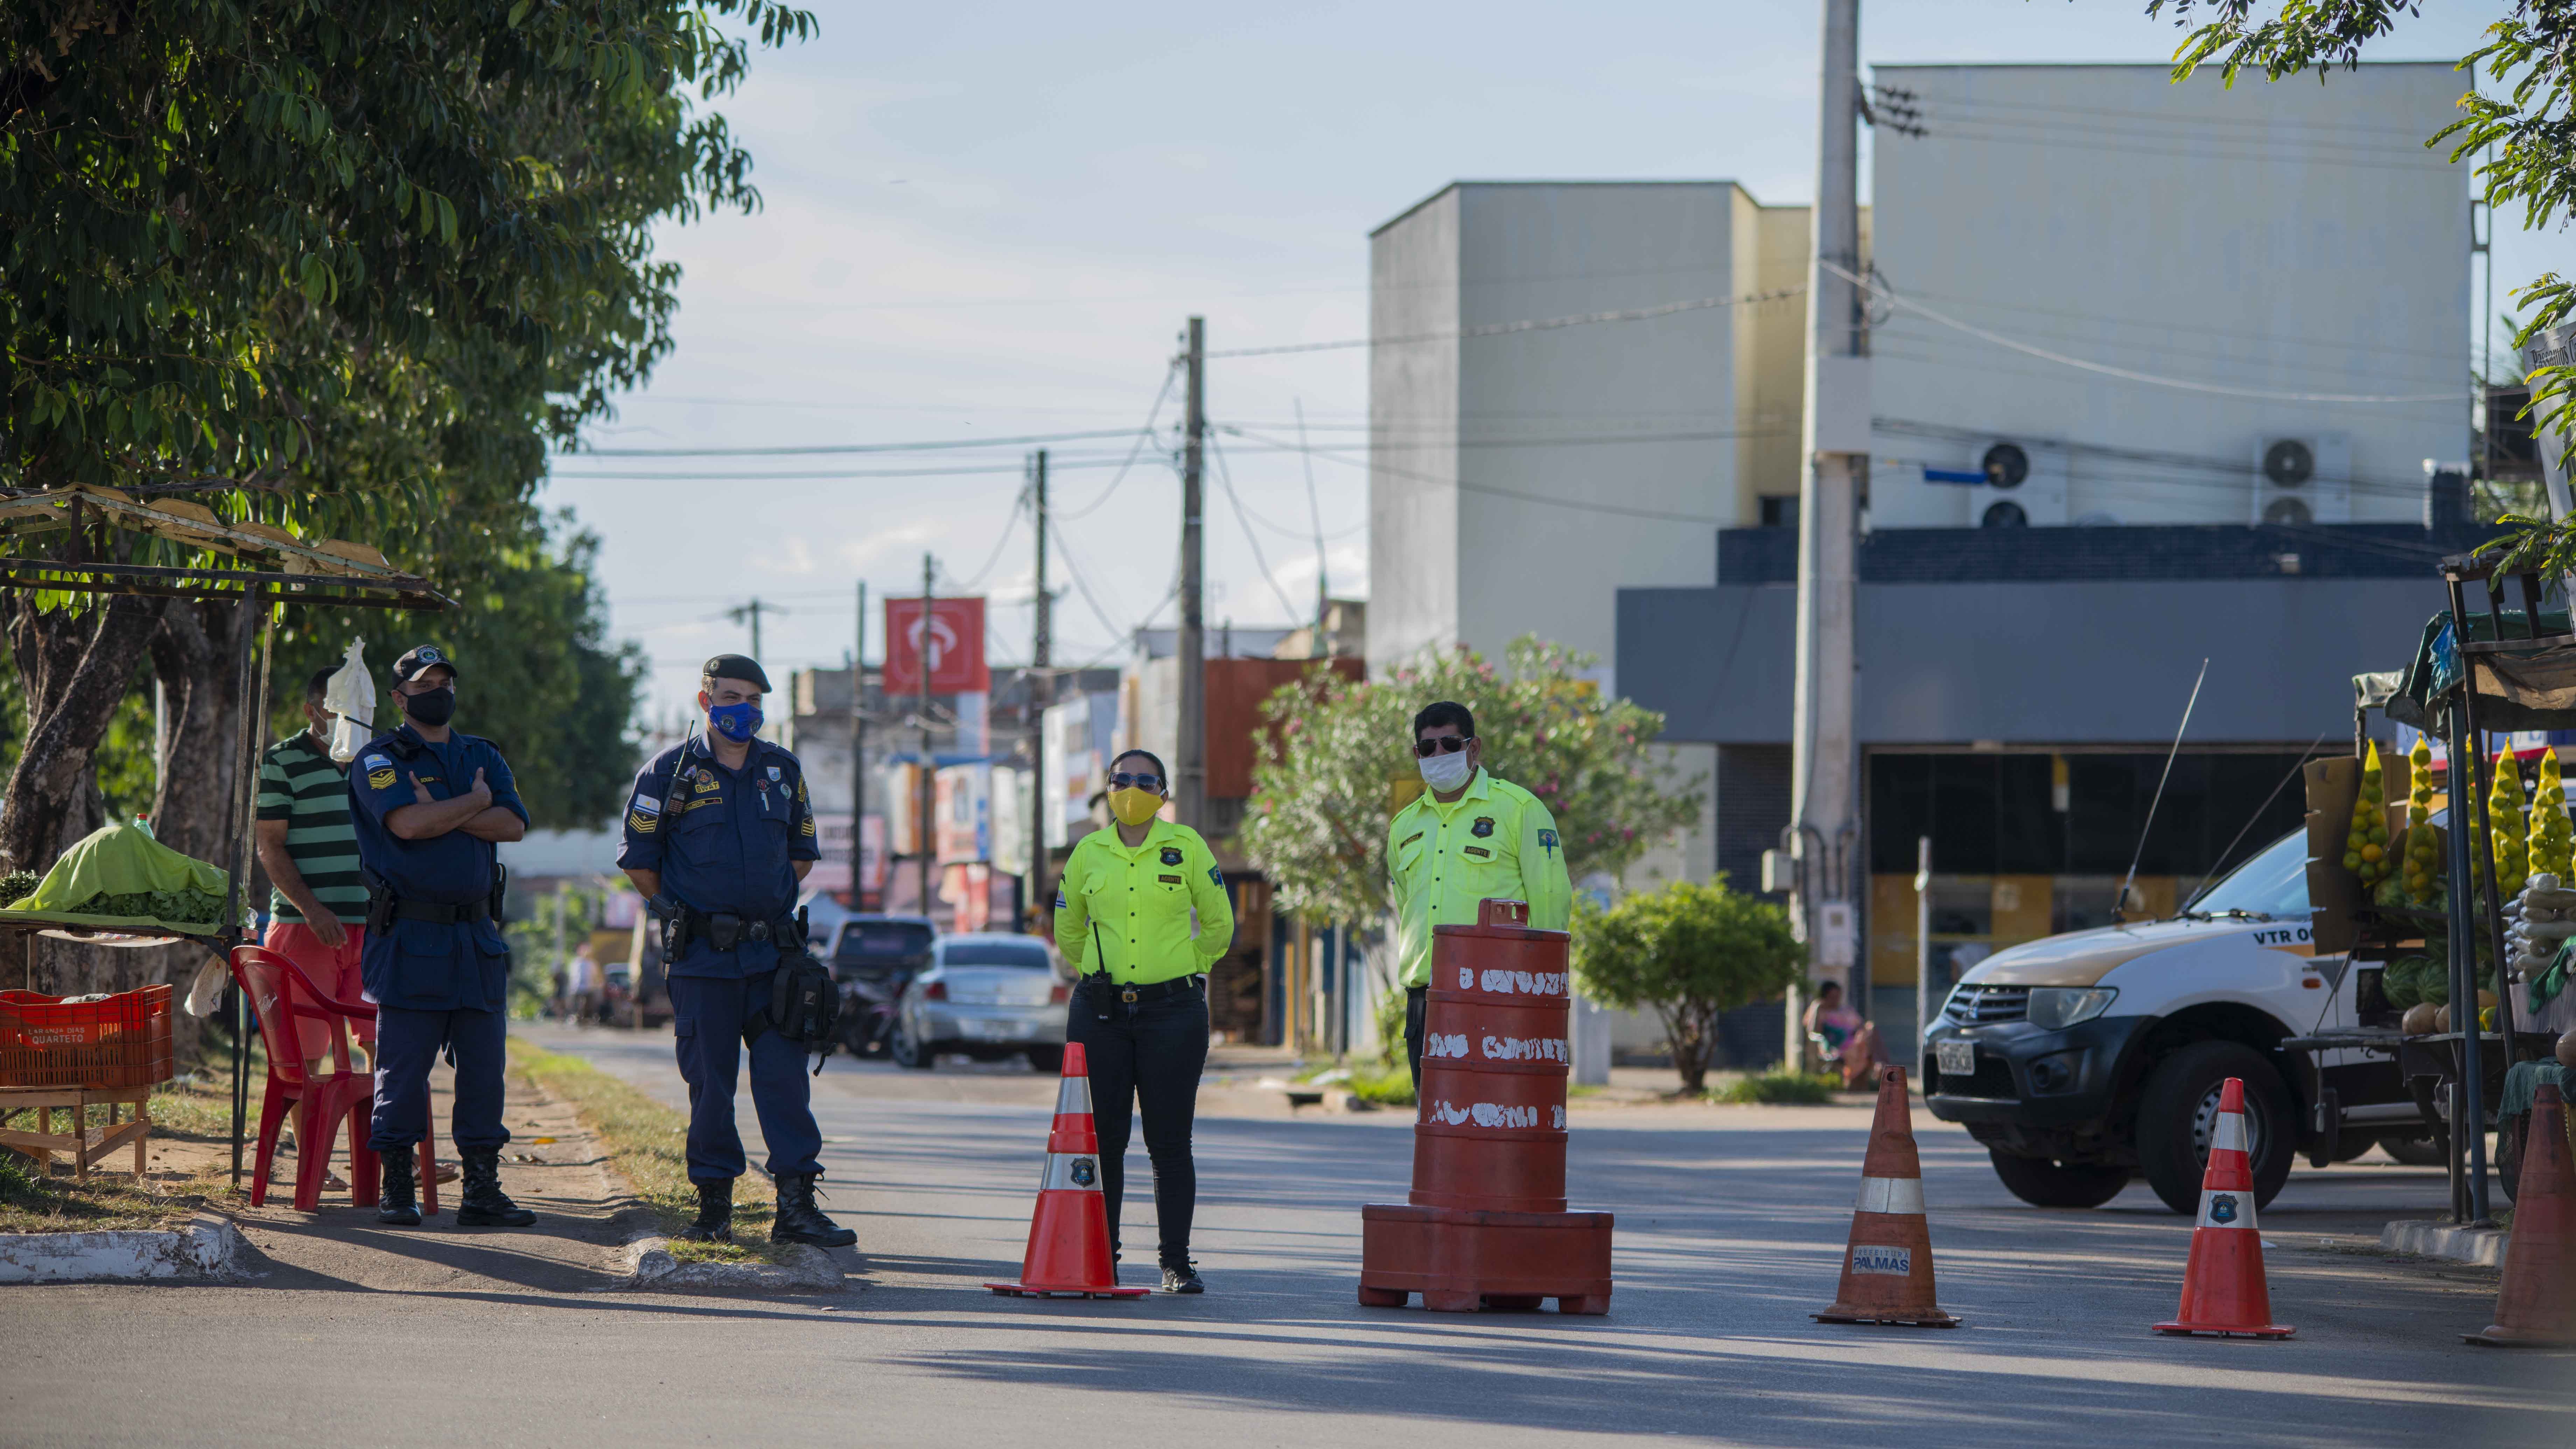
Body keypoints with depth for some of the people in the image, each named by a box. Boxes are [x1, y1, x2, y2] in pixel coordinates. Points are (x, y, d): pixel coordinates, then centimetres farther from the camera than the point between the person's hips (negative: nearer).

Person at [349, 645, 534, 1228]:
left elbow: (513, 824, -1)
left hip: (477, 937, 5)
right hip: (408, 935, -5)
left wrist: (442, 815, -11)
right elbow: (408, 822, -19)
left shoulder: (483, 757, 16)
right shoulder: (380, 760, 0)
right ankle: (397, 1190, 5)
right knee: (403, 1068, -3)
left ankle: (482, 1190, 8)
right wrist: (474, 802, -5)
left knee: (484, 1066, 4)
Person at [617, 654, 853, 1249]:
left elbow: (803, 852, 21)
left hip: (771, 952, 3)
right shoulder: (670, 772, -1)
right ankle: (714, 1205, 10)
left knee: (785, 1074, -4)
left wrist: (773, 904, 12)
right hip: (700, 955, -3)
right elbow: (639, 859, 3)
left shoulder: (782, 771, 11)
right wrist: (682, 914, 3)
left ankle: (796, 1206, -4)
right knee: (710, 1082, 1)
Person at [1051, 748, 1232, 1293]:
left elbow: (1218, 925, 12)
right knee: (1103, 1137, 1)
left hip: (1172, 1010, -2)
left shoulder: (1187, 848, 1)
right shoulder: (1088, 854, 7)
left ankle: (1177, 1263, 4)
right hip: (1100, 1012, 2)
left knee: (1170, 1142, -1)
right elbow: (1068, 931, 22)